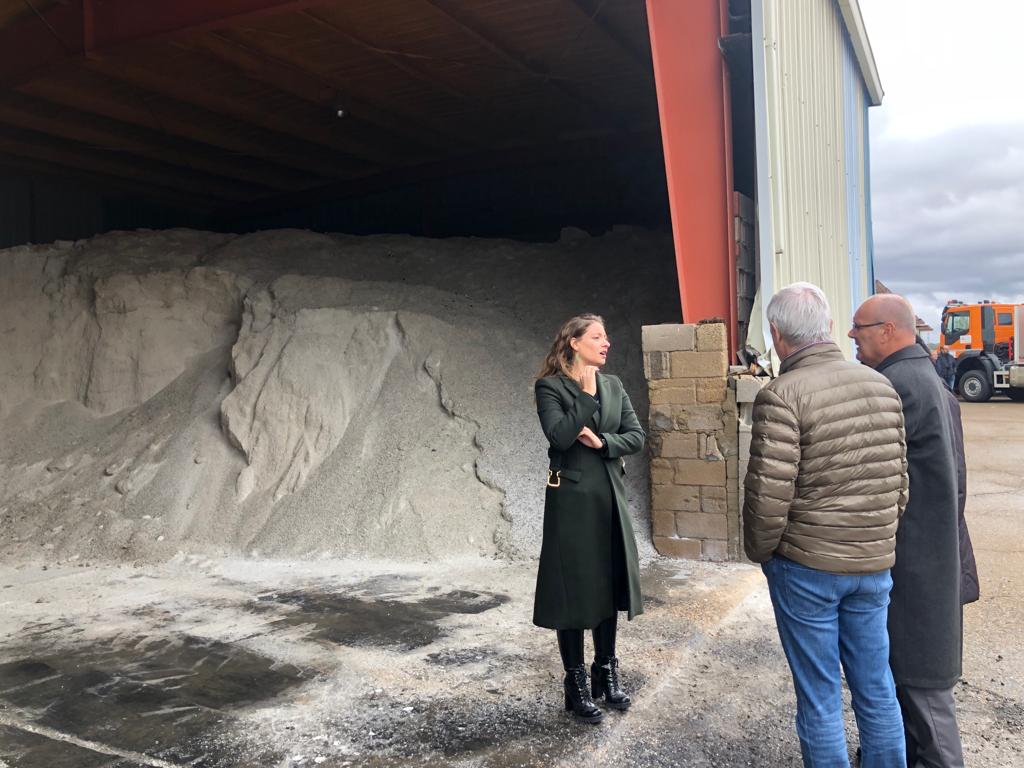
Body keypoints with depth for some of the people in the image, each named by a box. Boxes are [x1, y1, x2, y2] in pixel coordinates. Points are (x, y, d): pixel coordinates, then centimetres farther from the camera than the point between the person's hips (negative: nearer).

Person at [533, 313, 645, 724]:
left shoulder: (613, 385, 10)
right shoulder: (550, 386, -7)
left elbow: (637, 436, 3)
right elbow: (559, 436, -22)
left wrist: (602, 441, -13)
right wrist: (586, 393, -18)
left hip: (610, 497, 6)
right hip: (571, 499, -5)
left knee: (609, 587, 12)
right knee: (572, 590, 2)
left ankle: (607, 674, 27)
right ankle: (577, 684, 15)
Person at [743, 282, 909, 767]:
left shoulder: (782, 396, -16)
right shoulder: (882, 386, 3)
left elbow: (768, 494, -18)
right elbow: (901, 478, 9)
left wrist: (760, 551, 0)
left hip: (806, 565, -5)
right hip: (874, 563, 6)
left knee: (819, 694, 8)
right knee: (877, 688, 16)